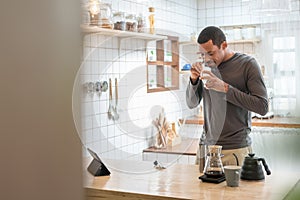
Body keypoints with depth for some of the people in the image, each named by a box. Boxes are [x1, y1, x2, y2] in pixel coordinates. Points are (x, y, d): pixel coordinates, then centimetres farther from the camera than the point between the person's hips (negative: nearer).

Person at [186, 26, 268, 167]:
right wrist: (194, 80, -6)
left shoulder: (247, 64, -5)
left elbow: (263, 107, -12)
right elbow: (192, 104, 14)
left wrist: (224, 88, -18)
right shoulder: (207, 65, 8)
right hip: (206, 145, 4)